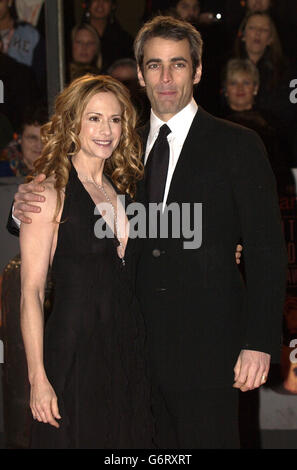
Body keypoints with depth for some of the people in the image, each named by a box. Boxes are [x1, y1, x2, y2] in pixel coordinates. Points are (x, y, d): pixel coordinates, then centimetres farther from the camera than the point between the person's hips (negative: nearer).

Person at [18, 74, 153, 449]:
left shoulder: (120, 189, 12)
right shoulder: (51, 192, -8)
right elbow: (31, 291, -12)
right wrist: (38, 377, -17)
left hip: (127, 356, 6)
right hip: (73, 357, -6)